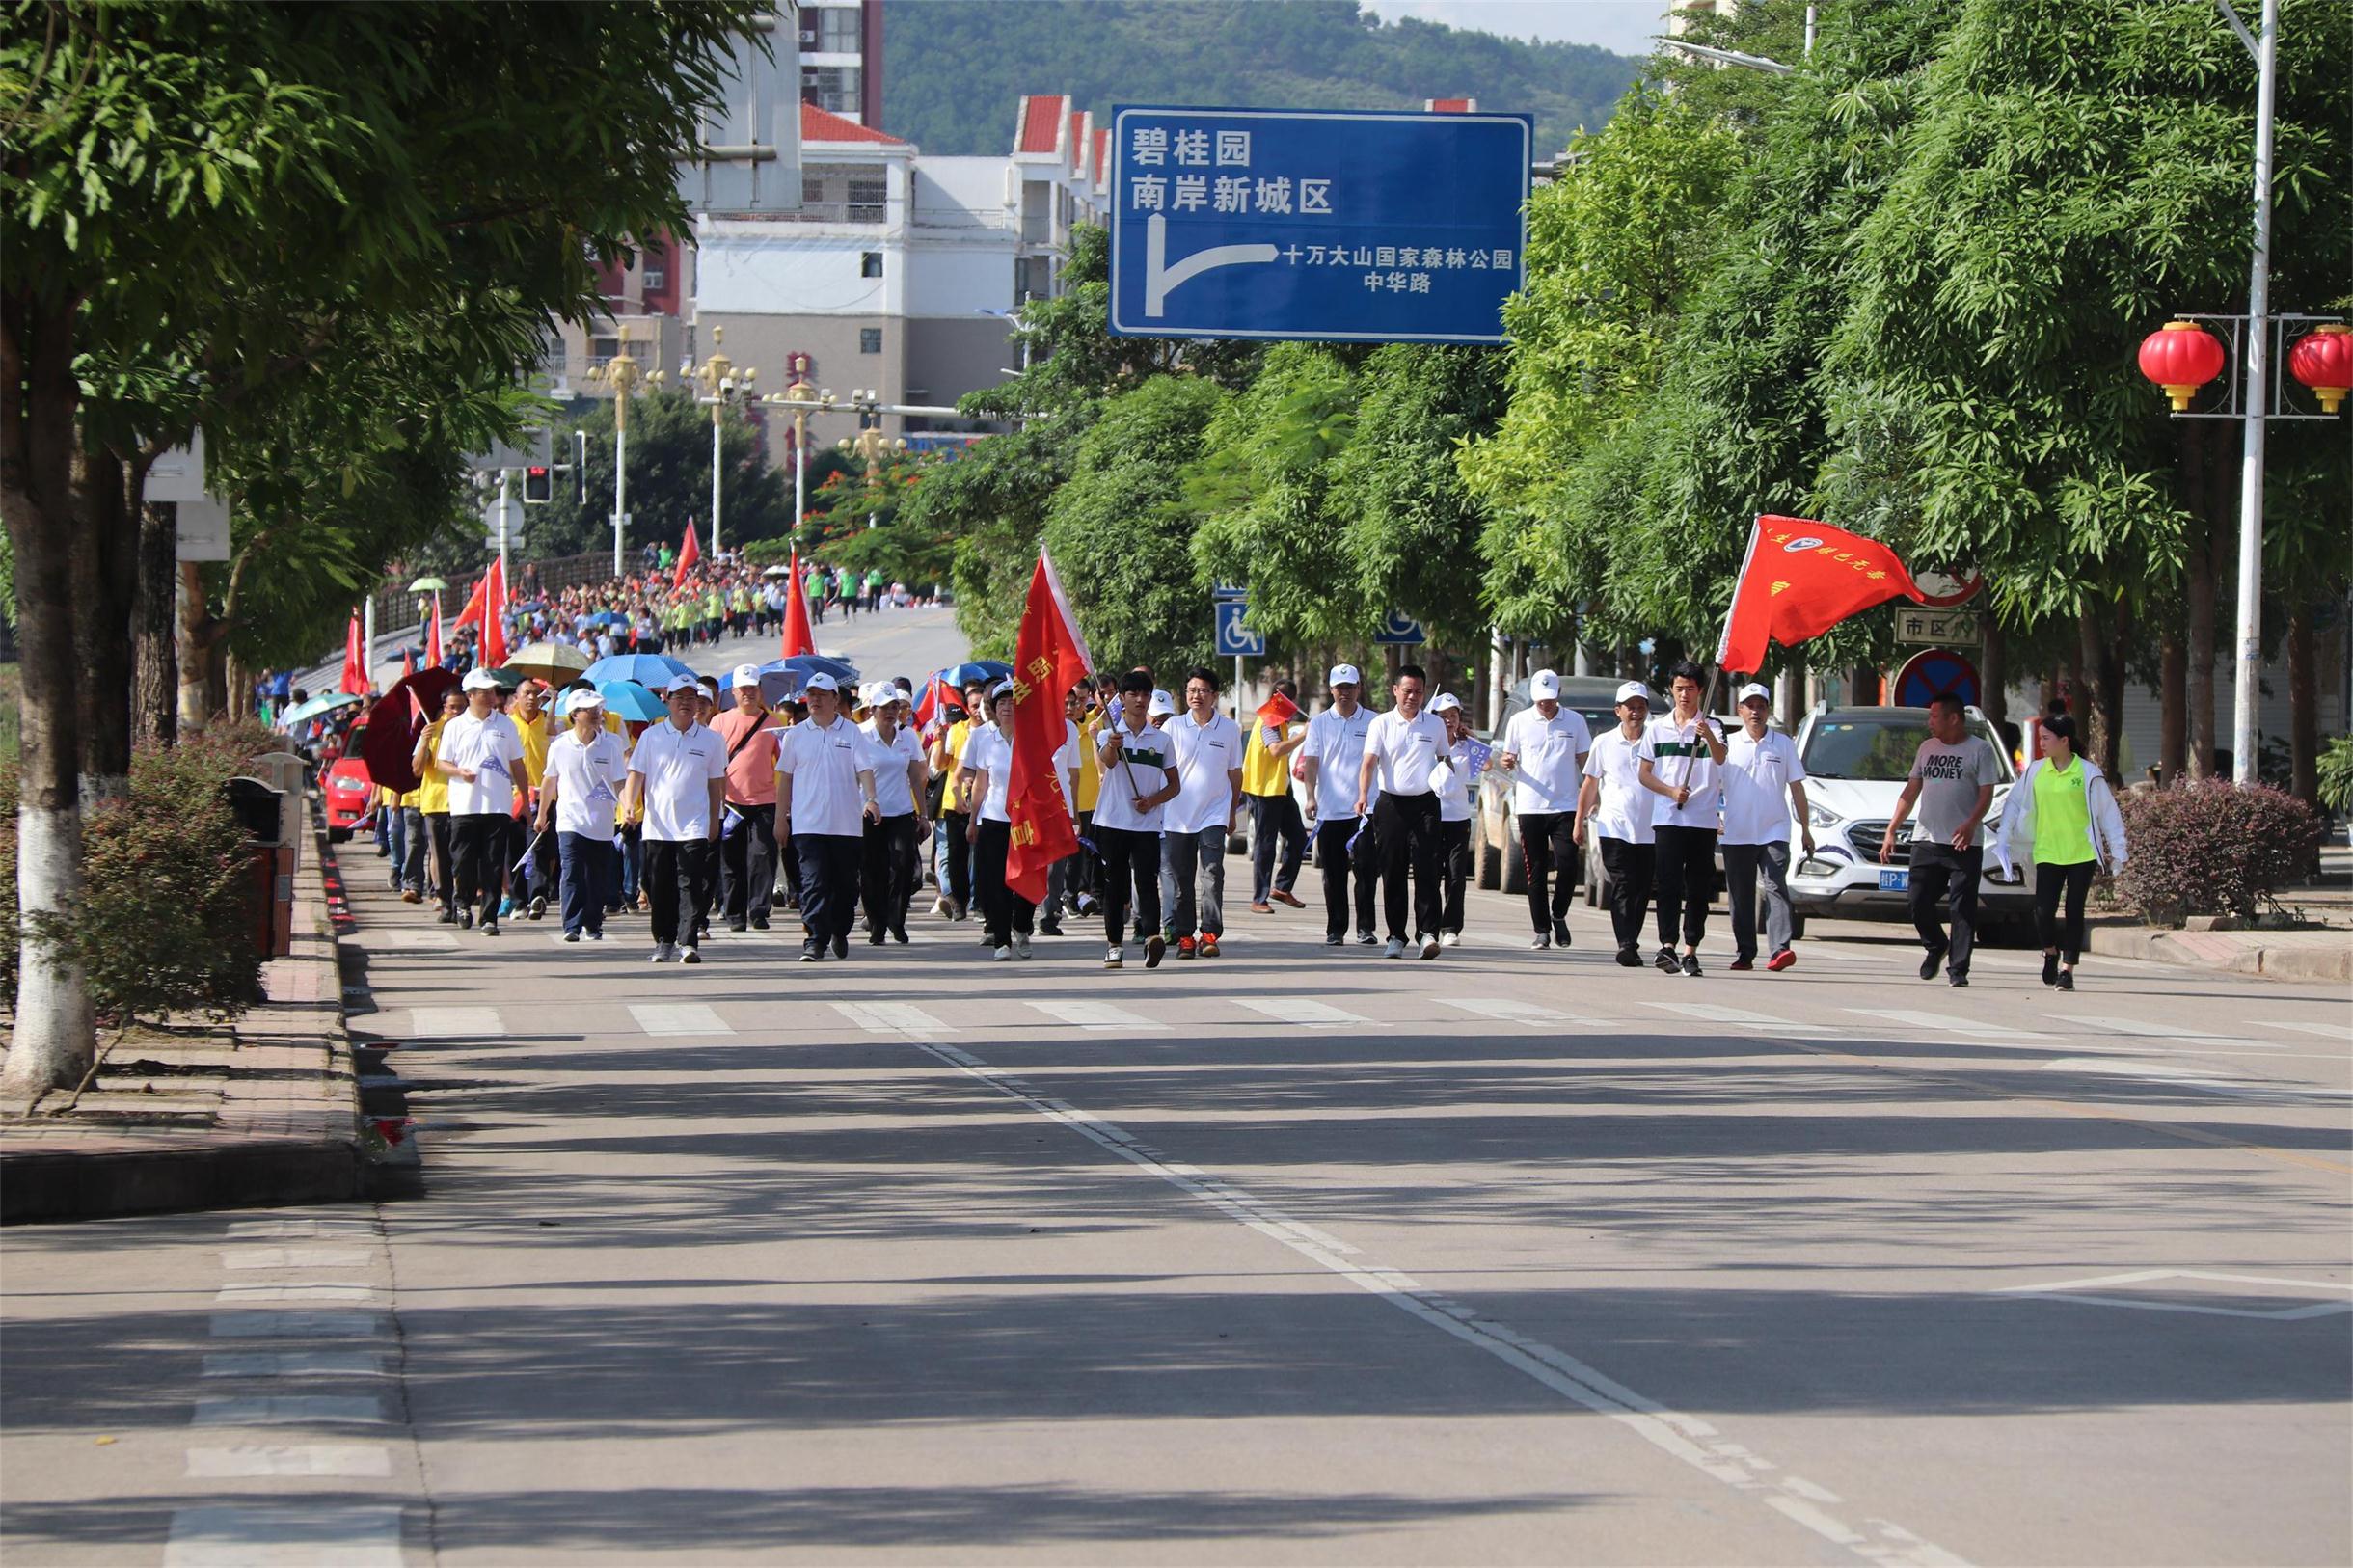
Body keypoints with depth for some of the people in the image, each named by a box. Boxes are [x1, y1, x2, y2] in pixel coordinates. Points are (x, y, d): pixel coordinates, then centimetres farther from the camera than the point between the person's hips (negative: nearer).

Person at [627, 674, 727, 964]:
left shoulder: (711, 740, 6)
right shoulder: (651, 736, 5)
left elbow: (716, 783, 14)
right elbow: (636, 774, 6)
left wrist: (714, 821, 14)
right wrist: (630, 804, -10)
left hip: (694, 827, -1)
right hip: (658, 825, 1)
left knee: (690, 885, -11)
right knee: (660, 887, 6)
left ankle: (687, 942, -14)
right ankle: (664, 941, 17)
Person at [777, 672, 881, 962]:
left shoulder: (851, 732, 3)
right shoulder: (795, 735, 7)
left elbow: (865, 769, -4)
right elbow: (785, 777, 11)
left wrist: (871, 799, -22)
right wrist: (781, 817, 9)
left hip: (847, 823, 0)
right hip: (808, 823, 0)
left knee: (846, 883, 10)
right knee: (814, 883, -10)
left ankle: (840, 932, 29)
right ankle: (815, 940, -13)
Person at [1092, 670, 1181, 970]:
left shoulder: (1162, 739, 8)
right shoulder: (1111, 734, 2)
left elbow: (1174, 785, 12)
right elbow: (1107, 760, -22)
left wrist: (1153, 801, -8)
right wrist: (1112, 746, -47)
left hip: (1147, 824, 0)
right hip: (1112, 822, 0)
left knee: (1147, 883, -13)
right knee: (1113, 886, 4)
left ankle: (1152, 937, -26)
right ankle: (1115, 945, 12)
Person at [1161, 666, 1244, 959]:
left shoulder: (1228, 730, 4)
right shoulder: (1173, 727, 1)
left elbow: (1234, 773, 14)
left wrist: (1233, 812, 16)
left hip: (1213, 815, -1)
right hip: (1176, 816, 1)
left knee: (1212, 875, -11)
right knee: (1179, 878, 4)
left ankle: (1209, 934, -10)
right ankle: (1184, 936, 11)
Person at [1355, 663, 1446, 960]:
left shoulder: (1435, 724, 8)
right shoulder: (1382, 724, 3)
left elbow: (1444, 759, 20)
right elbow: (1369, 762, -7)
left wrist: (1445, 774, -4)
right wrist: (1363, 795, -23)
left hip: (1425, 804, 0)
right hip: (1391, 804, 0)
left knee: (1426, 869, -11)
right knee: (1393, 873, 3)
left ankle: (1427, 932, -14)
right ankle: (1396, 937, 10)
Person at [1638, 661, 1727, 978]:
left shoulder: (1711, 727, 4)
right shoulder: (1657, 729, 10)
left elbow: (1720, 759, -16)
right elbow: (1645, 774, 11)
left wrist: (1708, 737, -37)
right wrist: (1671, 791, -7)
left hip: (1704, 820, 0)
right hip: (1667, 818, 0)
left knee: (1698, 889, 2)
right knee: (1669, 884, -9)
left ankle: (1691, 949, 5)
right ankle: (1667, 945, -17)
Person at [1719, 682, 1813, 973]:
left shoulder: (1783, 744, 10)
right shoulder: (1729, 745, 8)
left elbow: (1796, 787, 12)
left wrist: (1805, 829, 10)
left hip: (1774, 832, -1)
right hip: (1737, 834, 1)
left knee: (1776, 888, -13)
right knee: (1740, 896, 5)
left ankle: (1779, 950, -23)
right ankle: (1744, 954, 12)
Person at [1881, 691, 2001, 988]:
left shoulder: (1980, 749, 1)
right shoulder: (1927, 748, 17)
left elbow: (1986, 795, -6)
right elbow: (1911, 792, 19)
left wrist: (1970, 824, -23)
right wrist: (1891, 830, 12)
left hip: (1964, 844, -5)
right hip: (1926, 841, 5)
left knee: (1963, 908, -5)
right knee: (1919, 903, 0)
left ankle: (1957, 969, -2)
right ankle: (1936, 947, 26)